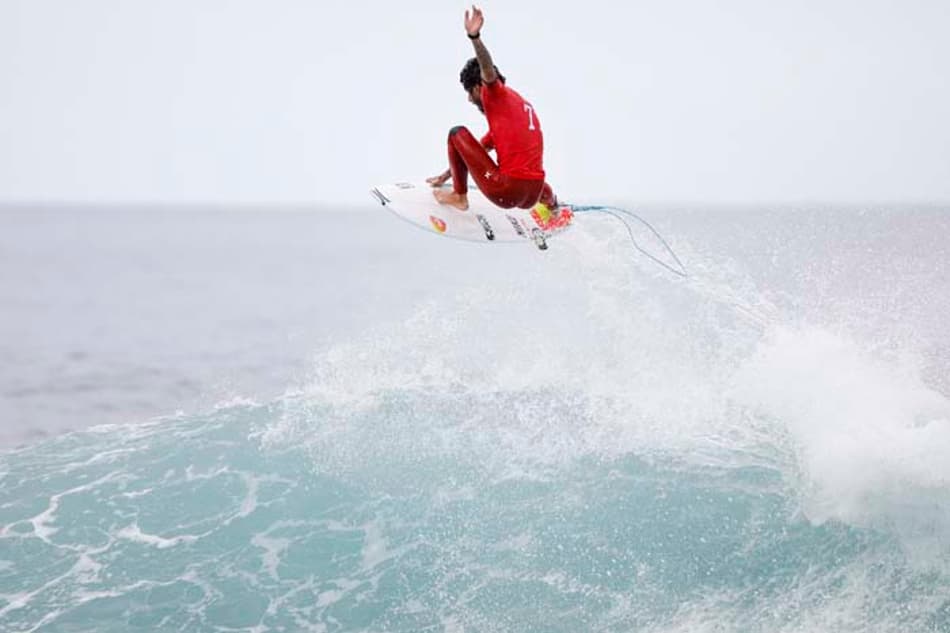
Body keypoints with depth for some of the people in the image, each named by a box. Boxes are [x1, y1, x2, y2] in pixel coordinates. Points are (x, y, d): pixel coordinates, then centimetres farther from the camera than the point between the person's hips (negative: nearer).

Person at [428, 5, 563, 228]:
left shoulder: (497, 95, 3)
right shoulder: (523, 105, 27)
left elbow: (488, 69, -23)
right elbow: (478, 151, 32)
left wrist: (474, 37, -39)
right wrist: (446, 175, 34)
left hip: (505, 191, -9)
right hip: (532, 196, 9)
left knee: (457, 133, 6)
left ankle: (459, 196, 9)